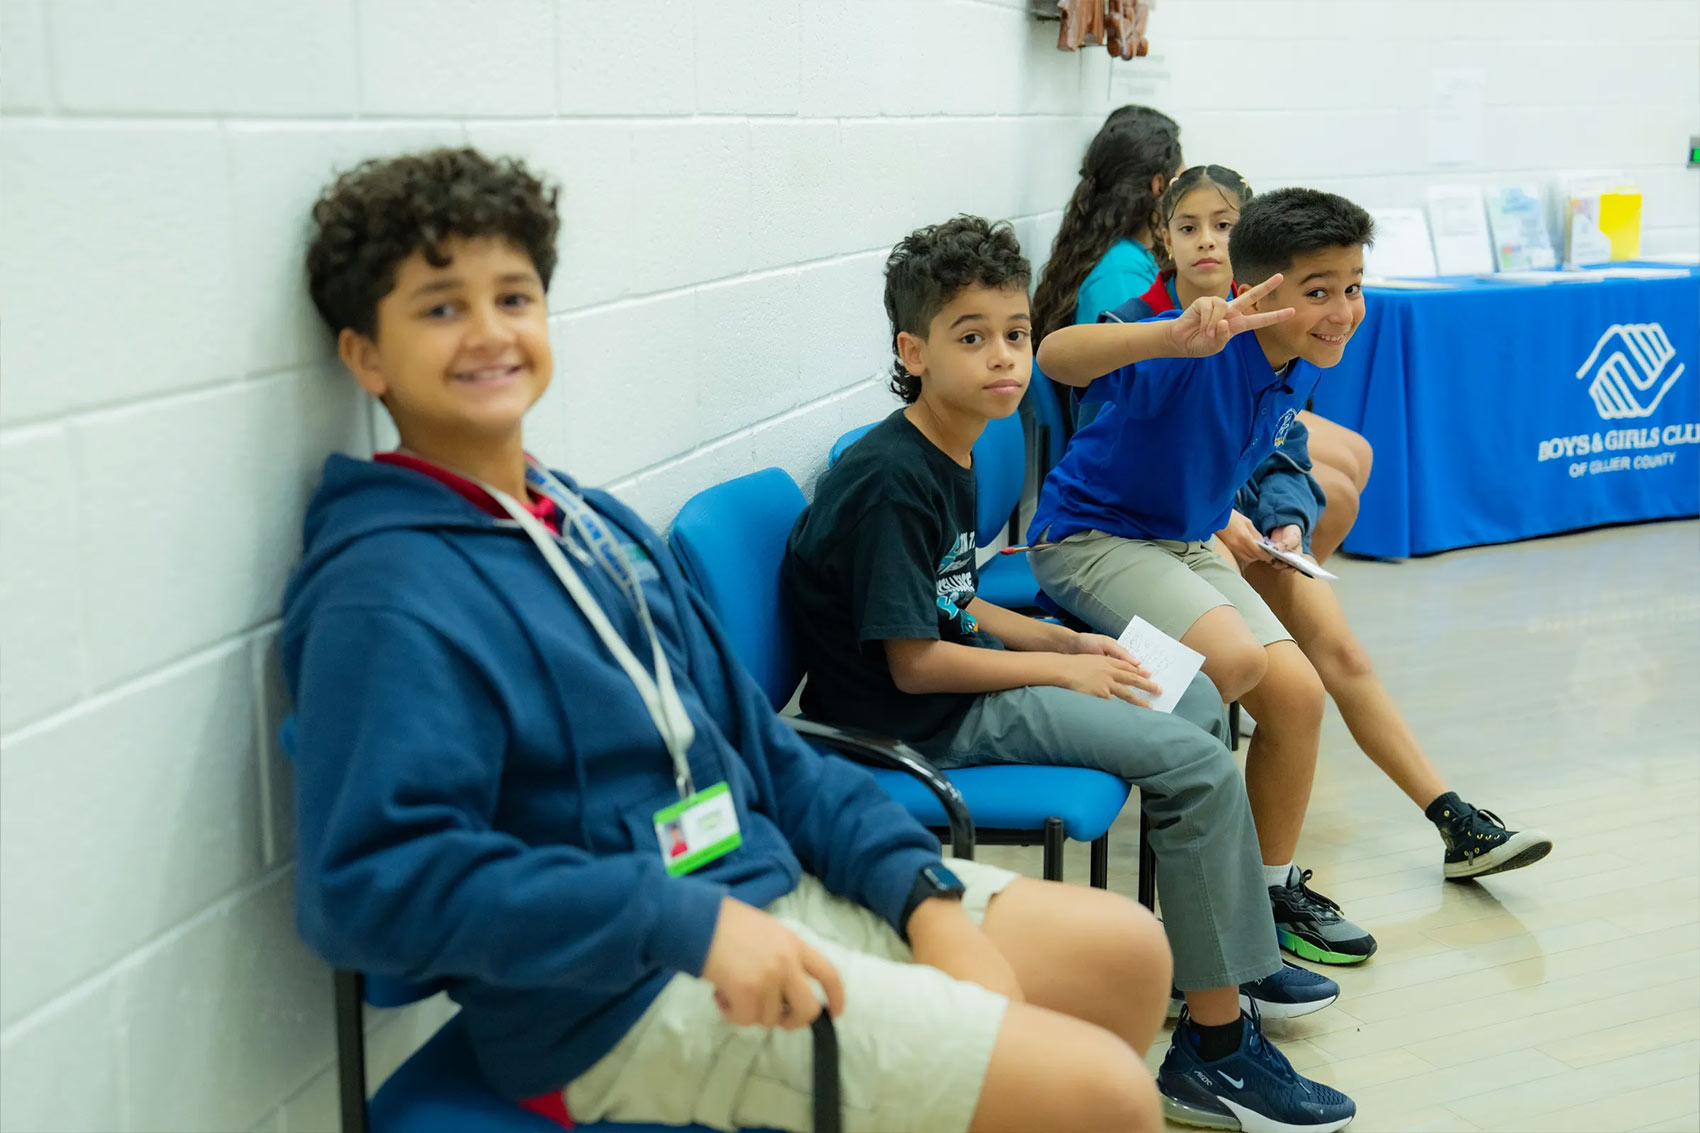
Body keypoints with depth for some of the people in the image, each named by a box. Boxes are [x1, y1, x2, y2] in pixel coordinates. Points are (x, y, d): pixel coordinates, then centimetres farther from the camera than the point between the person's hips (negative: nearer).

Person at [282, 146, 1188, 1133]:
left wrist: (924, 893, 2)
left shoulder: (602, 527, 12)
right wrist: (690, 923, -27)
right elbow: (372, 881, -25)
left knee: (1128, 950, 12)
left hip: (776, 886, 9)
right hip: (624, 1004, -9)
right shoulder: (388, 591, -15)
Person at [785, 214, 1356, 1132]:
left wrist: (1066, 640, 5)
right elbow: (913, 662, -23)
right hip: (917, 723, -10)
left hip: (962, 681, 10)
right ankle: (1213, 1048, -8)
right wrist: (1060, 668, -13)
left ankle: (1223, 951, 28)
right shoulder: (890, 480, -22)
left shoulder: (950, 455, 9)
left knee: (1198, 699, 16)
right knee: (1197, 764, -16)